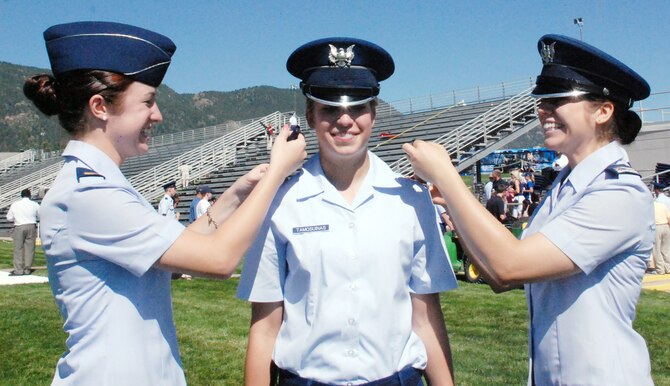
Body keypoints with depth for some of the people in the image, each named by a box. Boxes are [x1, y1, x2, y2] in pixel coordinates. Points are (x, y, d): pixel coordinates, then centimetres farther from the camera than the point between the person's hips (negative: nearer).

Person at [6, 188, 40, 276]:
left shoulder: (14, 204, -1)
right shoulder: (34, 204, -2)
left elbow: (9, 218, 4)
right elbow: (40, 217, 6)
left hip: (19, 228, 0)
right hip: (31, 227, 1)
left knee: (18, 249, 4)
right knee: (29, 249, 5)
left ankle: (18, 270, 3)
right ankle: (27, 269, 7)